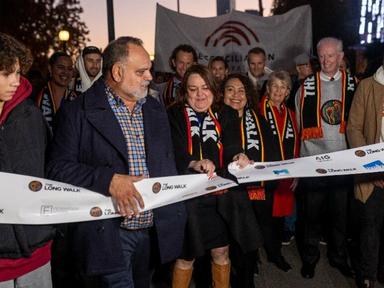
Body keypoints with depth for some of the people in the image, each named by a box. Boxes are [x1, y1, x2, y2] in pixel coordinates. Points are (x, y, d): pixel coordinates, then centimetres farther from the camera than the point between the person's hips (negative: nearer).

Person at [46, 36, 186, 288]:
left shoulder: (156, 109, 11)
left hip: (155, 230, 6)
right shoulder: (78, 113, -8)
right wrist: (108, 179, -25)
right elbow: (58, 167, -14)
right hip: (110, 235, -5)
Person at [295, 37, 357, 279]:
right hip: (312, 160, -1)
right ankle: (310, 257, 27)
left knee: (341, 212, 12)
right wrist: (299, 156, 3)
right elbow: (299, 124, 6)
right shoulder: (306, 87, 2)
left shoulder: (353, 84, 4)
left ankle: (339, 256, 32)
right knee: (312, 212, 9)